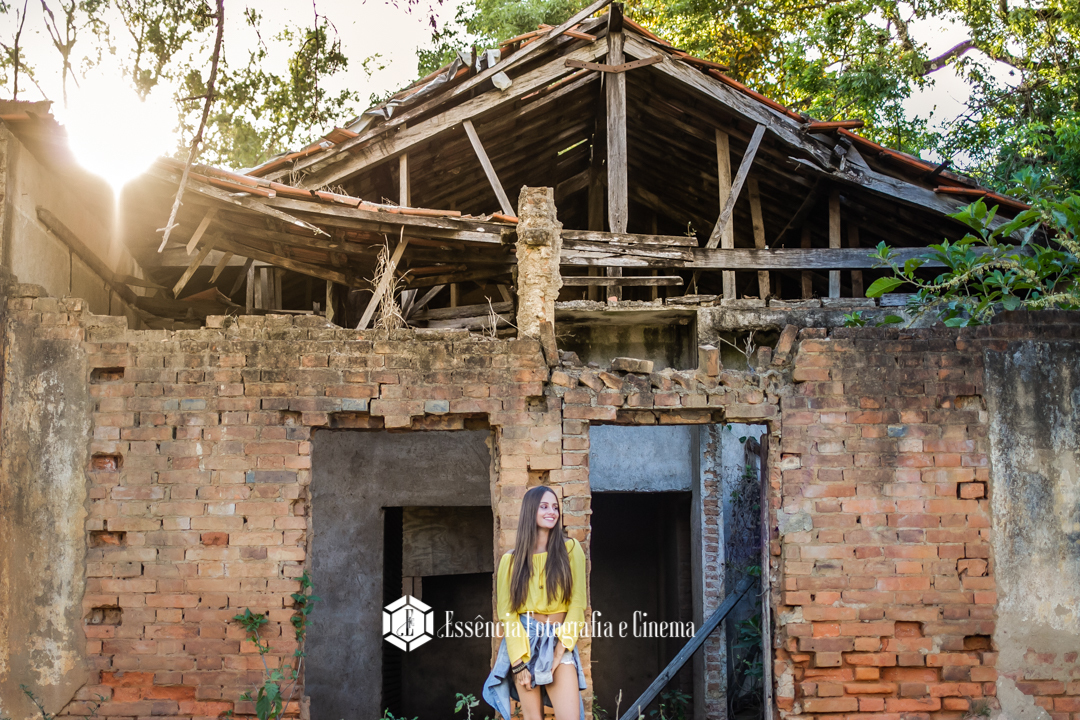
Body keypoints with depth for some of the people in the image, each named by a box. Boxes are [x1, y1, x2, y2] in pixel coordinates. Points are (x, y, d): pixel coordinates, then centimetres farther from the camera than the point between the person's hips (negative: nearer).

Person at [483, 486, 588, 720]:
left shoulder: (570, 549, 3)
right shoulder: (511, 560, 4)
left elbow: (577, 602, 1)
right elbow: (506, 612, 1)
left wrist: (561, 647, -6)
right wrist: (518, 662, -8)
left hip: (558, 642, 0)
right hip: (524, 641, 0)